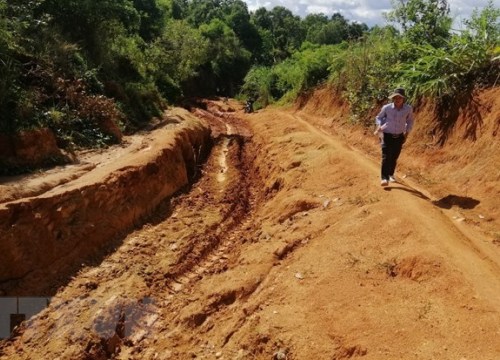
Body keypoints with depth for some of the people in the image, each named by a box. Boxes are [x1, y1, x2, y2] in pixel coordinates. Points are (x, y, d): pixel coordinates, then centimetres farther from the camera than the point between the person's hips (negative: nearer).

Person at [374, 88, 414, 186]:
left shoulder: (408, 109, -8)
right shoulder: (386, 108, -12)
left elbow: (410, 121, 11)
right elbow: (379, 117, 7)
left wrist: (407, 132, 5)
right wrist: (379, 126, -11)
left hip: (399, 137, 2)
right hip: (387, 135, -2)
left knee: (394, 158, 12)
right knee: (386, 157, -13)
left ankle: (391, 174, 34)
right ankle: (384, 178, -11)